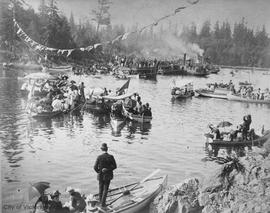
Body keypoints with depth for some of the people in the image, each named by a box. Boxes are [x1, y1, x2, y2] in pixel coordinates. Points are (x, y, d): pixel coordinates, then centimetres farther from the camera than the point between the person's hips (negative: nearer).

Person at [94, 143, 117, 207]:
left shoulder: (99, 157, -15)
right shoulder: (111, 157, -14)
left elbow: (95, 167, -14)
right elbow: (115, 166, -11)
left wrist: (98, 172, 4)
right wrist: (108, 170, -2)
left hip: (101, 175, 1)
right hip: (108, 175, -1)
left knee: (101, 188, 20)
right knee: (105, 189, 11)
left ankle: (101, 201, 35)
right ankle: (103, 203, 5)